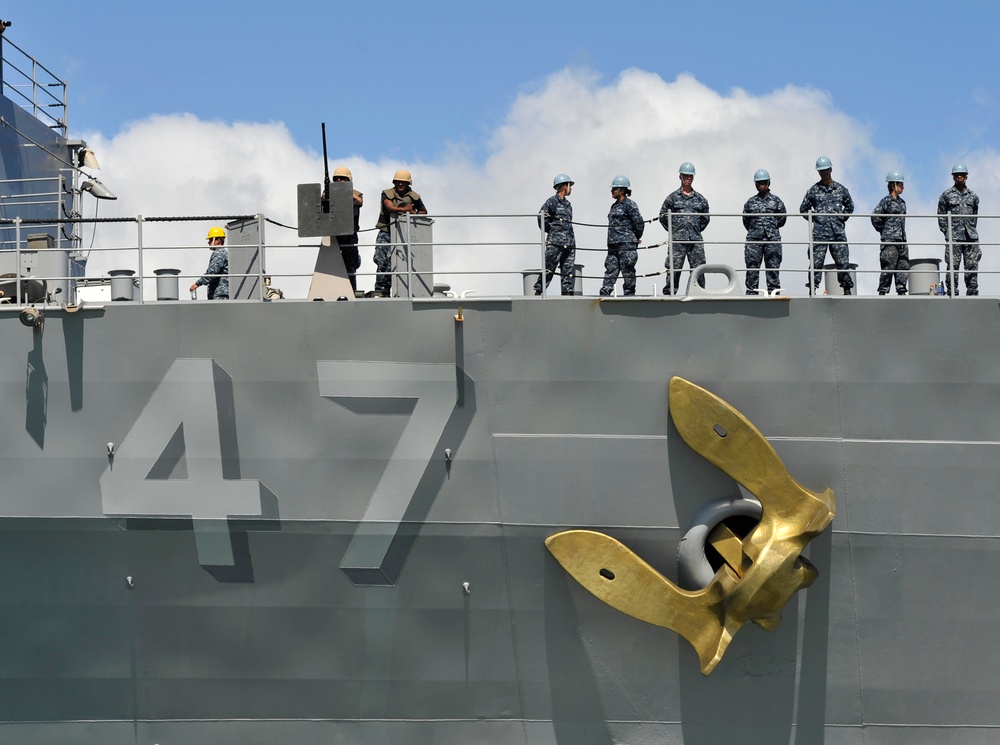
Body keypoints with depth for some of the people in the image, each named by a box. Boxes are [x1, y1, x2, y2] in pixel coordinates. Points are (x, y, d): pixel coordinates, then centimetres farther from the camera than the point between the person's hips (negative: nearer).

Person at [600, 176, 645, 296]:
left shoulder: (630, 205, -8)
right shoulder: (614, 206, 17)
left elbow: (639, 223, -11)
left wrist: (636, 238, 2)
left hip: (627, 245, -8)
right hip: (613, 246, 8)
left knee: (628, 273, -3)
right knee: (610, 270, 2)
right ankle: (604, 294, -3)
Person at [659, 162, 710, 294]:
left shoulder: (700, 199, 12)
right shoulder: (673, 198, 5)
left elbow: (705, 218, 23)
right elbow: (663, 216, 9)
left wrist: (698, 229, 14)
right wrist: (672, 230, 6)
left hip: (696, 240, 2)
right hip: (677, 240, -2)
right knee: (674, 268, -5)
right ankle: (668, 294, -2)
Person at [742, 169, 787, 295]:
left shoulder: (776, 200, 6)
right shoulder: (751, 202, 9)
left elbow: (782, 219, 11)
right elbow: (745, 220, 15)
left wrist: (772, 228, 12)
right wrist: (754, 230, 12)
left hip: (772, 239, -1)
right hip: (754, 240, 1)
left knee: (773, 266, -1)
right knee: (752, 267, -3)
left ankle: (773, 292, 0)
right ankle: (751, 292, -1)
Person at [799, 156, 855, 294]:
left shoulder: (841, 189, 9)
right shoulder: (814, 190, 5)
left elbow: (850, 207, 22)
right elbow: (803, 209, 14)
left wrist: (842, 218, 10)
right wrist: (814, 219, 4)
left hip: (838, 232, 1)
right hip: (819, 232, -1)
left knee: (843, 261, 3)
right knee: (816, 261, -5)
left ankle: (847, 289, 10)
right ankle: (813, 289, -3)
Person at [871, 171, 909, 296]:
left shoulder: (902, 202, 16)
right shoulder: (887, 200, -6)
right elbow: (875, 216, -12)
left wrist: (903, 236, 16)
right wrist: (882, 229, -6)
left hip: (901, 239, 8)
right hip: (889, 239, -8)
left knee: (903, 266, 5)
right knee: (888, 267, -9)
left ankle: (901, 290, 10)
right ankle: (882, 291, -7)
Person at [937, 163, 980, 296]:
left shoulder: (973, 196, 14)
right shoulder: (947, 195, 6)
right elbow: (941, 215, 6)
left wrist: (971, 229, 12)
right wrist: (947, 232, 0)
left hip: (971, 237, 3)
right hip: (953, 239, -3)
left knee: (972, 266, 1)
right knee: (952, 266, -5)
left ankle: (972, 294, 5)